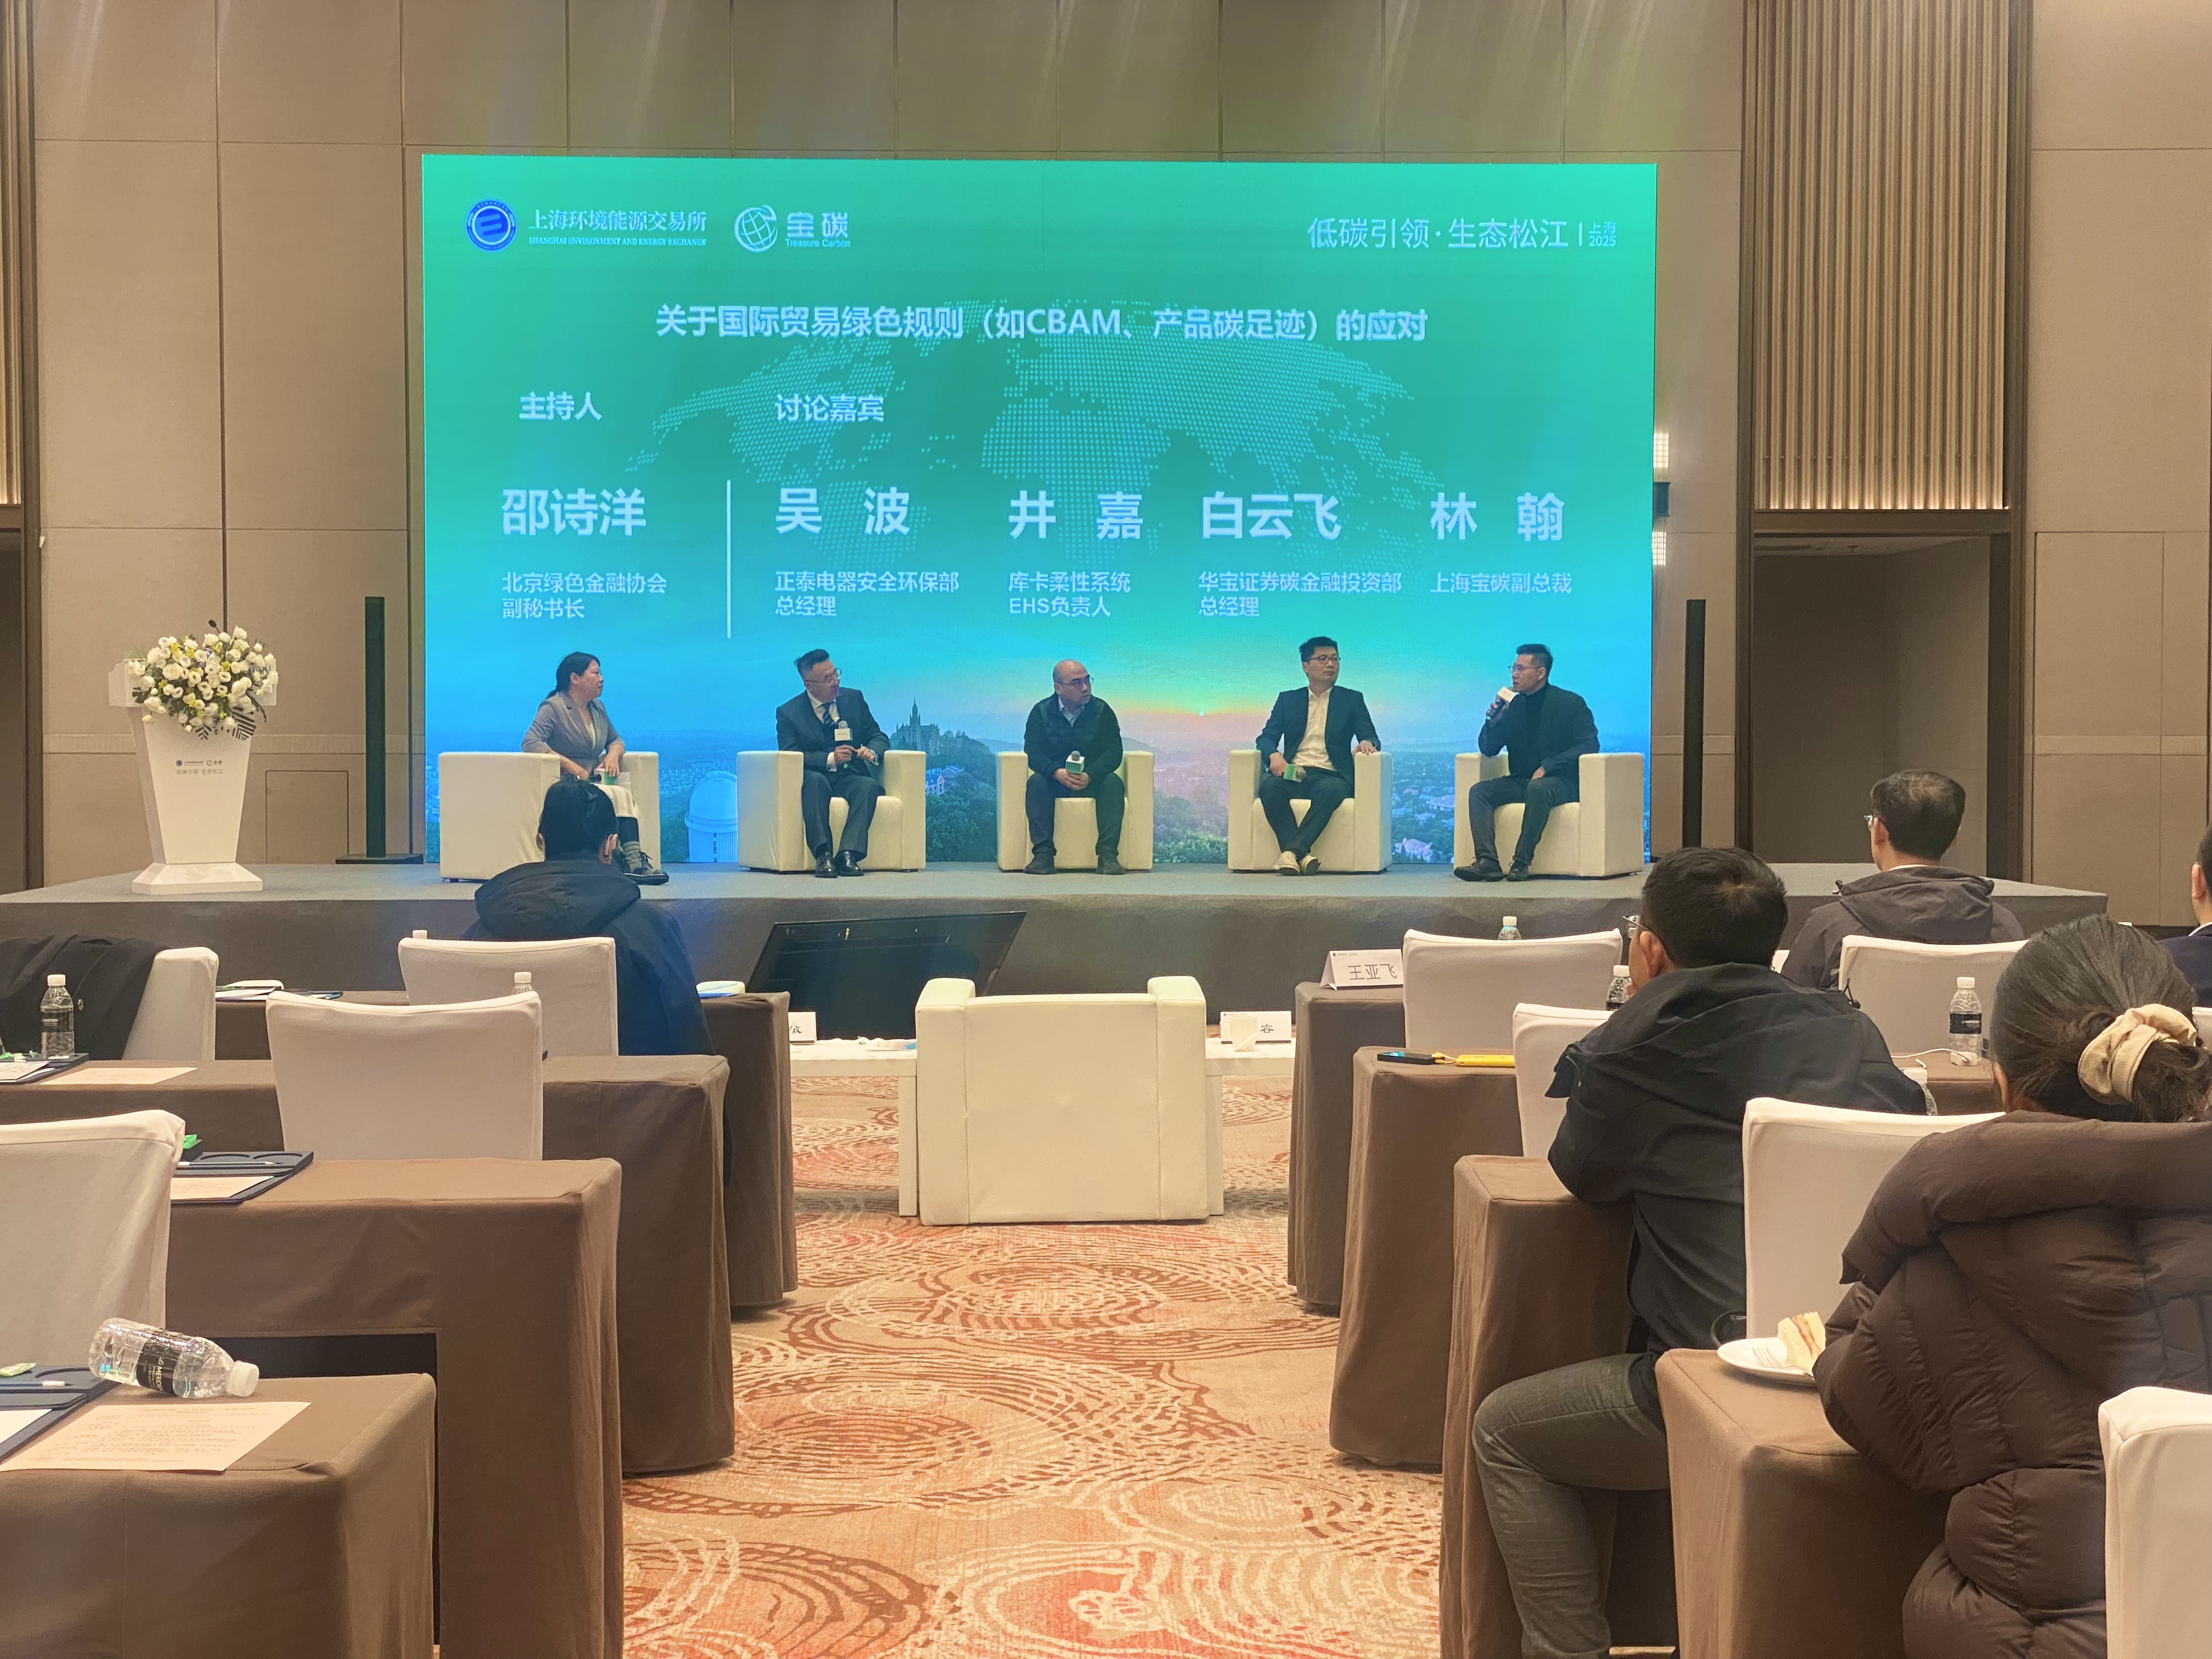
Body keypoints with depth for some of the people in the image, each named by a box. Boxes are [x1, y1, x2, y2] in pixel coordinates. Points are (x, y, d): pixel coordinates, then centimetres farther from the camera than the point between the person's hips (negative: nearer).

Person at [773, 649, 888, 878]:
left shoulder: (854, 699, 10)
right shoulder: (788, 713, 1)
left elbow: (879, 737, 13)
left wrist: (871, 751, -12)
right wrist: (829, 759, -23)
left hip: (850, 777, 2)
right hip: (817, 777, -2)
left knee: (869, 786, -32)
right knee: (814, 780, -38)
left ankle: (848, 854, -42)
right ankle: (823, 855, -44)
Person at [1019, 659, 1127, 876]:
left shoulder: (1102, 711, -2)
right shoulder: (1041, 712, -2)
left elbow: (1113, 752, -10)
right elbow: (1033, 752, -10)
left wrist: (1090, 775, -29)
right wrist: (1057, 772, -31)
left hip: (1093, 779, 0)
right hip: (1055, 780, 0)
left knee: (1113, 782, -30)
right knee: (1036, 782, -31)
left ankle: (1108, 855, -35)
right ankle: (1043, 855, -35)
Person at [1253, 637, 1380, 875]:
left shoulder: (1352, 700, 18)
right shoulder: (1288, 700, 20)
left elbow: (1371, 738, 10)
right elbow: (1266, 737, 12)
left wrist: (1367, 743, -16)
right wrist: (1274, 755, -13)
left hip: (1330, 775, -1)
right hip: (1293, 774, 1)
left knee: (1330, 791, -38)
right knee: (1269, 786, -34)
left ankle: (1291, 852, -46)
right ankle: (1302, 855, -41)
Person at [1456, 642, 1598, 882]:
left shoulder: (1571, 704, -2)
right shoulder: (1512, 705, 10)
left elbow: (1589, 745, -12)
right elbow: (1488, 750, 12)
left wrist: (1548, 766, -22)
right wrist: (1492, 721, -9)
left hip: (1560, 782, -5)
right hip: (1519, 781, 5)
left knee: (1538, 789, -38)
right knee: (1479, 791, -19)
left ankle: (1522, 862, -38)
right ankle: (1487, 862, -34)